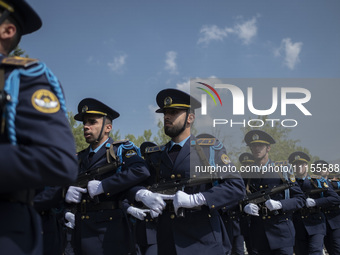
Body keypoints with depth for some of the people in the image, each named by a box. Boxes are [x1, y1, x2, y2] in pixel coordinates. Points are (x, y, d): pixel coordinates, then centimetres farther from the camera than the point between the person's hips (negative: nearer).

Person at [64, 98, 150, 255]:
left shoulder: (121, 150, 0)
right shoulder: (80, 158, 19)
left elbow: (141, 171, -20)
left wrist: (103, 186, -20)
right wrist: (66, 192, -7)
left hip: (109, 231, -5)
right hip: (82, 233, 6)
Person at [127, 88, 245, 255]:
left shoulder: (211, 148, 4)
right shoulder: (154, 155, 16)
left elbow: (236, 187, -5)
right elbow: (130, 184, 14)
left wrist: (194, 199, -16)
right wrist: (143, 195, -11)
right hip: (167, 241, 3)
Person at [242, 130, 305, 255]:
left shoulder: (282, 171, 3)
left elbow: (300, 199, 1)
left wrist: (280, 204, -16)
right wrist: (246, 207, -6)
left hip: (281, 231, -2)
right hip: (258, 234, 2)